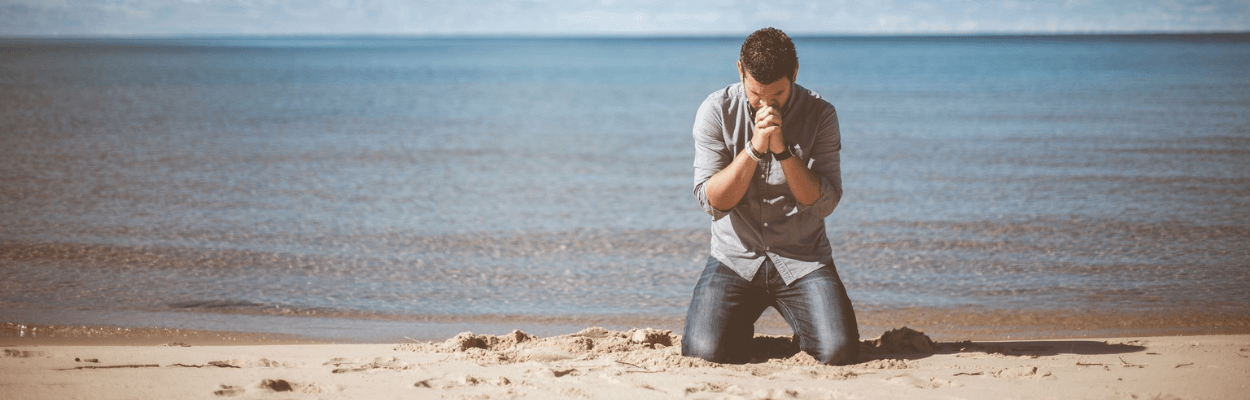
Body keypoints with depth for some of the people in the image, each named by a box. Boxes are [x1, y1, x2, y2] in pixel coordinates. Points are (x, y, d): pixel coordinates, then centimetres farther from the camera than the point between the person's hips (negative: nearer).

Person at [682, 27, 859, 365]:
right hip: (735, 258, 0)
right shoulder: (716, 112, -6)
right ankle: (742, 327, 15)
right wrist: (754, 148, -23)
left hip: (803, 260, 0)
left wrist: (783, 150, -23)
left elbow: (823, 204, -11)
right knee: (704, 352, -22)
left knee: (839, 353, -22)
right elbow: (712, 201, -11)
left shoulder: (820, 114, -6)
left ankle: (803, 328, 16)